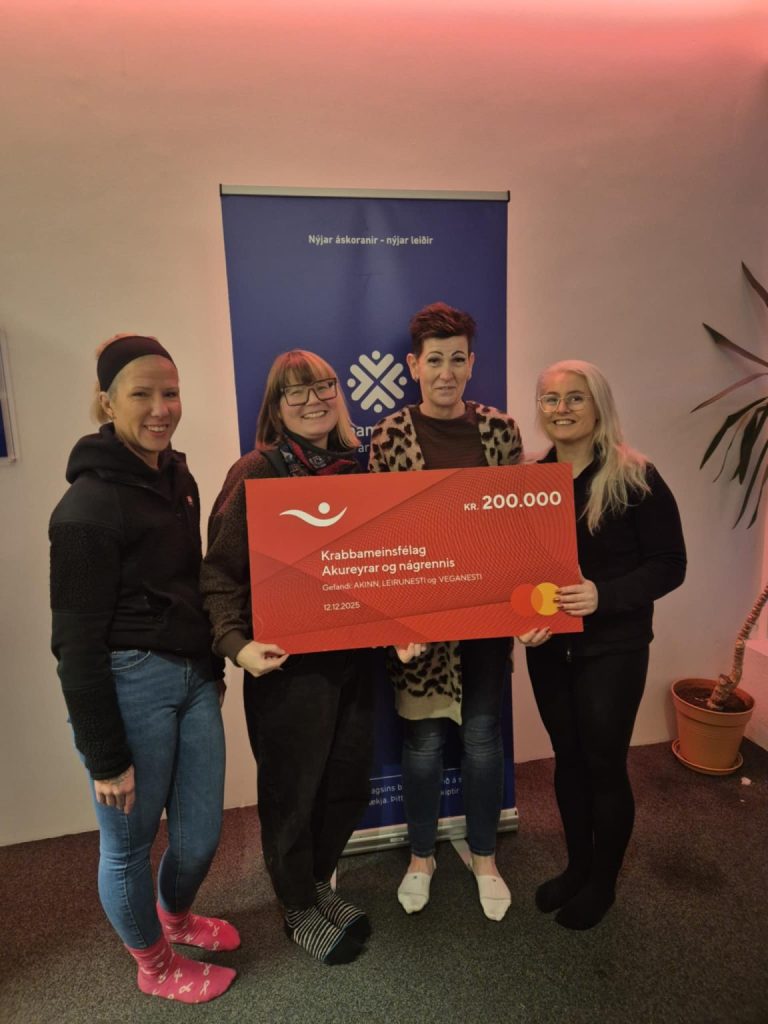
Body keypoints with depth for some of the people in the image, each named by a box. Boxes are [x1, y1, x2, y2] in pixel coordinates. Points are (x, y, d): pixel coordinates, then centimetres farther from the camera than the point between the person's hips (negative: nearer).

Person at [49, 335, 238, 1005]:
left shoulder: (179, 479, 7)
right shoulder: (90, 504, -15)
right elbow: (77, 642, -14)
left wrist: (216, 664, 13)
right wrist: (106, 757, -11)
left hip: (194, 677, 7)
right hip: (129, 687, -7)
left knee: (202, 831, 18)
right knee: (129, 841, 15)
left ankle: (177, 916, 51)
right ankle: (154, 964, 43)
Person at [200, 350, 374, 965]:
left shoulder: (355, 468, 7)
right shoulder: (256, 473, -10)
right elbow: (222, 571, -13)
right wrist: (238, 643, -25)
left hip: (353, 655, 6)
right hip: (288, 662, -6)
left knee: (350, 783, 18)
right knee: (292, 792, 12)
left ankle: (318, 884, 47)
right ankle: (299, 910, 40)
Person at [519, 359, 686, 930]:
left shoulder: (636, 478, -12)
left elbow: (670, 565, -11)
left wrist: (604, 596, -26)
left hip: (613, 647, -4)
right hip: (548, 646, 4)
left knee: (605, 764, 10)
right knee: (568, 757, 18)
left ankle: (603, 883, 36)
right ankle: (577, 866, 42)